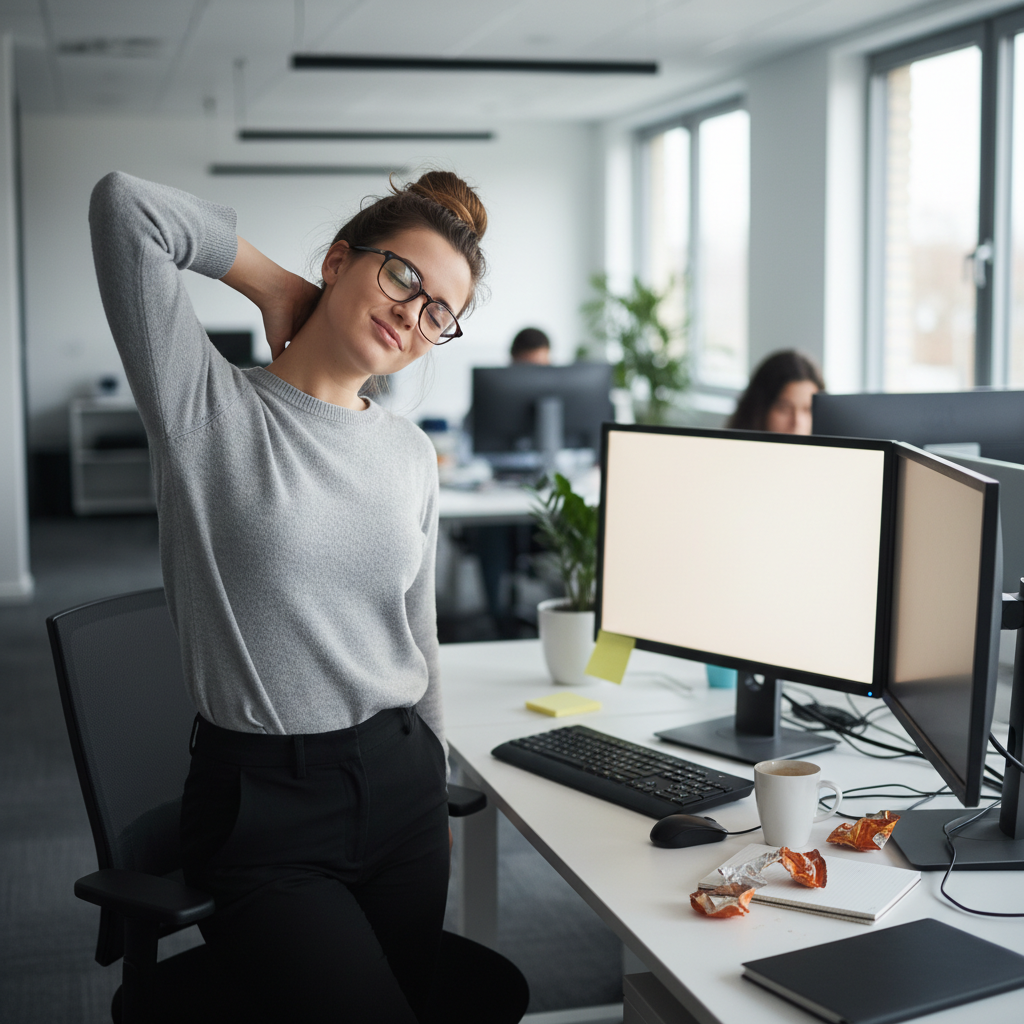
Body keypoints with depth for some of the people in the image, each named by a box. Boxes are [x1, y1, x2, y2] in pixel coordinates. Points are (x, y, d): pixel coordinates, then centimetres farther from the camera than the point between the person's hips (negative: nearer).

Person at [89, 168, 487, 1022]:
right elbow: (123, 206, -18)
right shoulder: (210, 407, -7)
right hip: (262, 803, -5)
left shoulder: (410, 455, 8)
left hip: (402, 788, 6)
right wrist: (271, 282, -5)